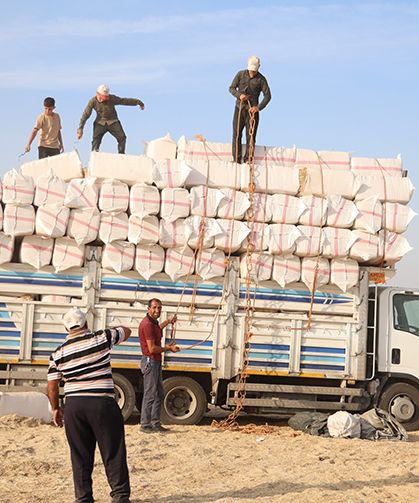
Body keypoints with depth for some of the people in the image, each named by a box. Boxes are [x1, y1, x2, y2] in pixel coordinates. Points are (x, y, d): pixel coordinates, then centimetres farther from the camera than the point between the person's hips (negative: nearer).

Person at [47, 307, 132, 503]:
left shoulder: (58, 353, 6)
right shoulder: (101, 338, -2)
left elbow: (52, 386, 7)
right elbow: (126, 331, 15)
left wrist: (56, 409, 19)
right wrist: (109, 332, 34)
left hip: (73, 406, 3)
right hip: (102, 403, -3)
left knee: (80, 456, 10)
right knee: (113, 452, 3)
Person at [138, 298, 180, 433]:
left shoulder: (153, 323, 14)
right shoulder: (147, 324, -18)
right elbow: (152, 349, -22)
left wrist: (168, 321, 42)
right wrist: (168, 348, -9)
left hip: (156, 362, 10)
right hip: (150, 362, -10)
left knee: (159, 394, 13)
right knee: (150, 395, -7)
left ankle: (155, 423, 18)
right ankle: (145, 425, -2)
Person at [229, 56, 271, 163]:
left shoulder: (261, 79, -1)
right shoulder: (241, 74, 4)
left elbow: (267, 96, -4)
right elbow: (232, 88, 6)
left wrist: (258, 107, -17)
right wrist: (239, 95, -15)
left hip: (252, 110, -2)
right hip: (239, 108, 2)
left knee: (250, 136, -4)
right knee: (236, 134, -1)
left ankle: (248, 159, 1)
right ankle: (236, 159, 2)